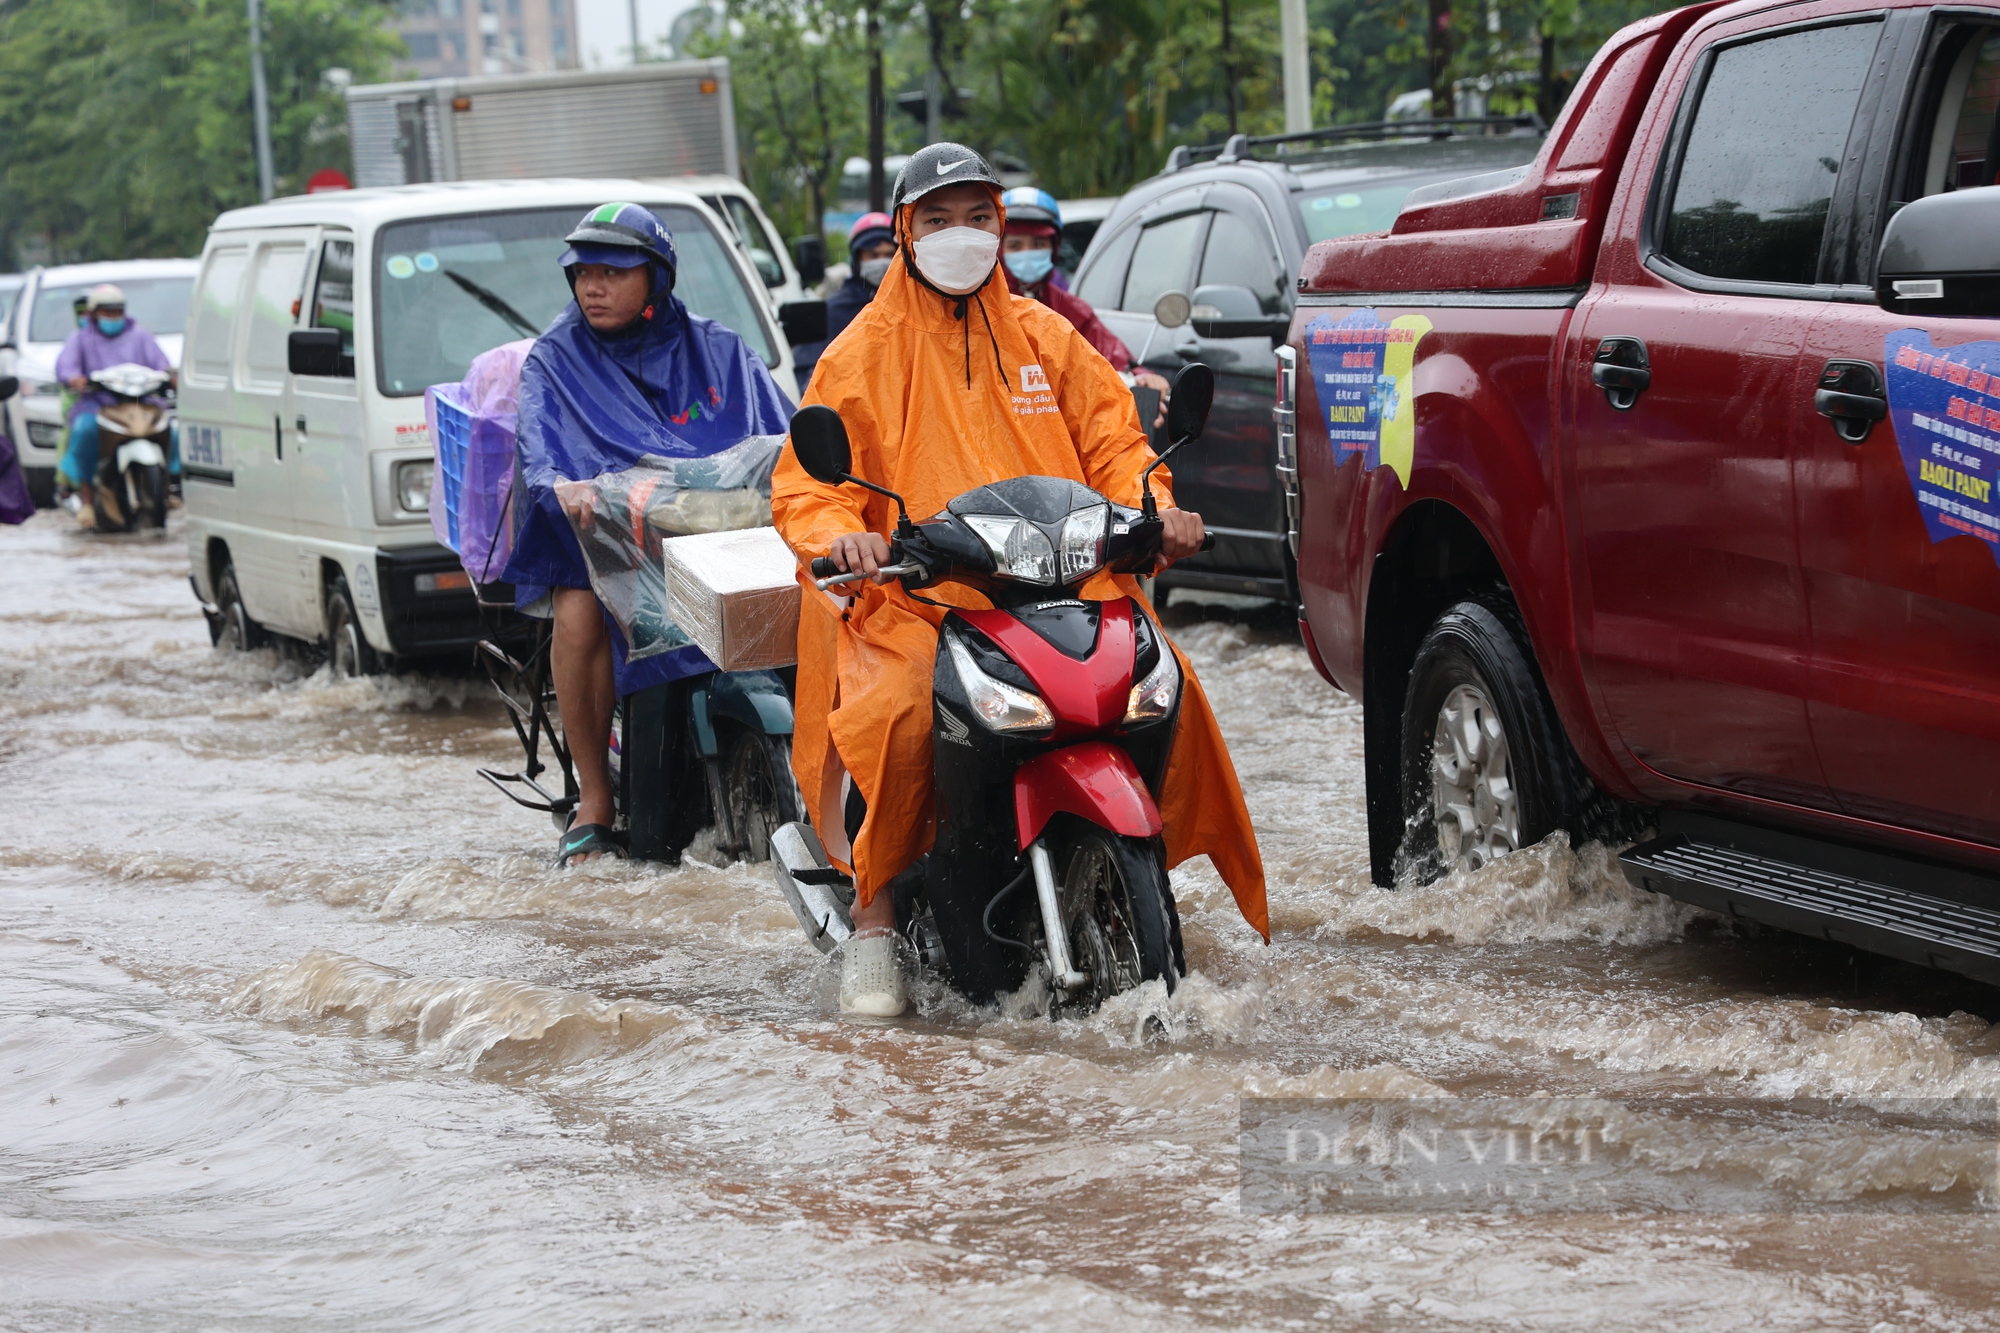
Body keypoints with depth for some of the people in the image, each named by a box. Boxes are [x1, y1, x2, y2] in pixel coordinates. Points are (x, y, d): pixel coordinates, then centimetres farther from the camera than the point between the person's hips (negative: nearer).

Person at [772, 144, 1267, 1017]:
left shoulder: (1046, 338, 20)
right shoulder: (866, 353, 9)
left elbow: (1111, 438, 17)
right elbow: (806, 482, 2)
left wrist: (1153, 508, -5)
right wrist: (840, 536, -21)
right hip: (917, 595, -3)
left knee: (1166, 689, -20)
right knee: (896, 716, -33)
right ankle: (874, 914, -16)